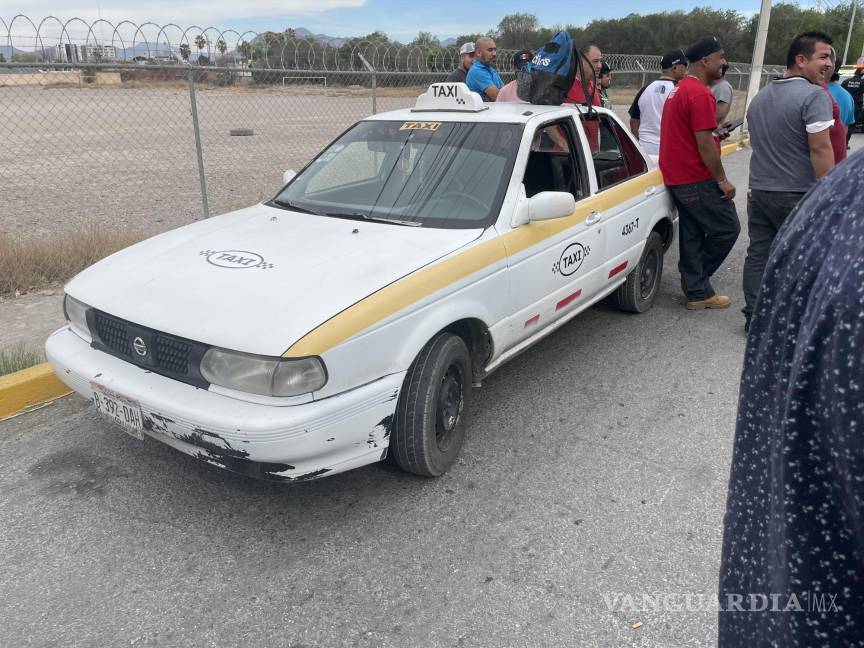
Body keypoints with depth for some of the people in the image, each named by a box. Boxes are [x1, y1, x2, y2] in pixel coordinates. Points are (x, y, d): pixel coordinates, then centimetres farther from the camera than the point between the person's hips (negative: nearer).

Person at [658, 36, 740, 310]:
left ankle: (697, 292, 18)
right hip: (698, 179, -10)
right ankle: (696, 284, 10)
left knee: (692, 234, 12)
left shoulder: (679, 89, 15)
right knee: (728, 228, 2)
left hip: (677, 177, 10)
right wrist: (723, 180, -14)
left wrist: (714, 133, 17)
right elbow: (704, 145, -20)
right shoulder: (700, 94, -17)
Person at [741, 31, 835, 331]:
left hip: (759, 191, 7)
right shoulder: (814, 95, -13)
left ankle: (754, 317, 13)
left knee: (758, 254, 9)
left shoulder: (761, 96, 14)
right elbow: (820, 149, -19)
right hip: (798, 195, -7)